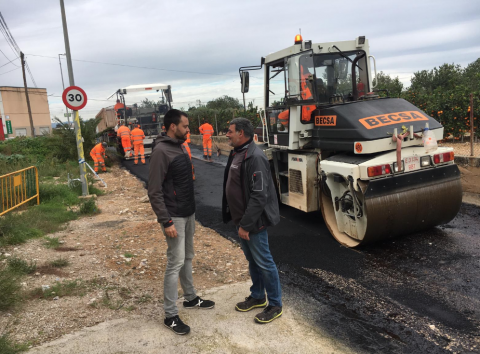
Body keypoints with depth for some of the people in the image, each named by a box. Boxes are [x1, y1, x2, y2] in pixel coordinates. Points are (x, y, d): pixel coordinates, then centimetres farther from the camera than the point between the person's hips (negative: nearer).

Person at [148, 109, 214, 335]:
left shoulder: (180, 147, 10)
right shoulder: (161, 151, -18)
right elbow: (154, 191, -21)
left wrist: (191, 210, 16)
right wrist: (166, 221, -22)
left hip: (188, 213, 9)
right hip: (174, 217, -9)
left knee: (187, 258, 18)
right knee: (176, 263, -4)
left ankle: (191, 298, 34)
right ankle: (170, 316, 7)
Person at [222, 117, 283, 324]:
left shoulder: (255, 158, -22)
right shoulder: (236, 154, 9)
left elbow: (259, 196, -26)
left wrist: (246, 225, -24)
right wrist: (239, 221, 16)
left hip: (253, 221, -9)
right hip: (241, 219, 9)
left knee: (263, 262, 3)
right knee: (251, 260, 20)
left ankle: (275, 305, 18)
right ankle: (257, 296, 37)